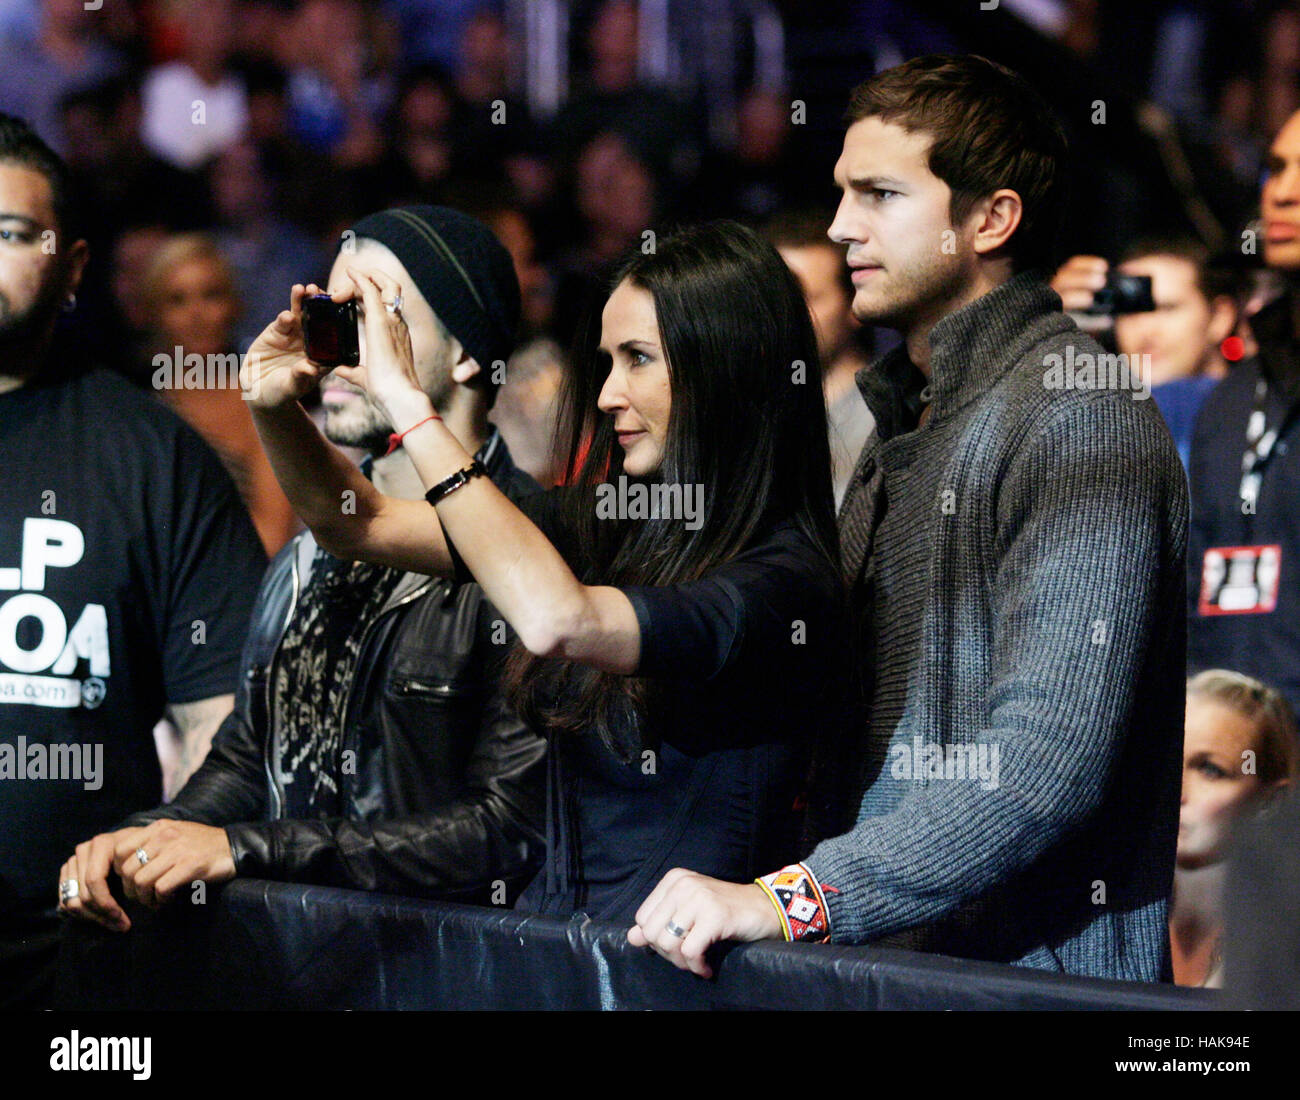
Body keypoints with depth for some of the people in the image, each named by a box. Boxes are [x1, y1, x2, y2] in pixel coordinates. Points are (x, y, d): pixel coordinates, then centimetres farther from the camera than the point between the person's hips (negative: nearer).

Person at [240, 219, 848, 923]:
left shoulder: (786, 580, -13)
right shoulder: (597, 526, 9)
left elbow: (556, 618, -29)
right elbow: (358, 526, 18)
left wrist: (408, 406, -23)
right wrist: (275, 409, -2)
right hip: (552, 932, 7)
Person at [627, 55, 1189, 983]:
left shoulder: (1078, 422, -12)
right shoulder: (904, 427, 18)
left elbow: (1046, 765, -22)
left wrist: (793, 900, -25)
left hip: (1034, 972, -8)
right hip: (890, 960, 8)